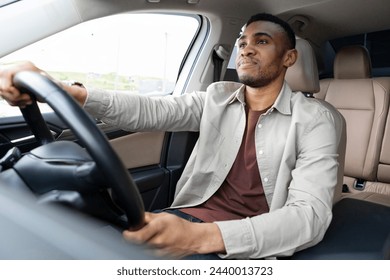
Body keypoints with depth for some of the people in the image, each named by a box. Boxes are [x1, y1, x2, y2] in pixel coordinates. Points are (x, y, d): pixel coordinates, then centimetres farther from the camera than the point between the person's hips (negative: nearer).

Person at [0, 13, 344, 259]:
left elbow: (310, 215, -17)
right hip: (191, 215, 4)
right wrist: (60, 91, -24)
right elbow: (149, 110, -6)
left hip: (249, 243, -3)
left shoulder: (317, 119, -5)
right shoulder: (218, 97, 8)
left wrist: (201, 235, -33)